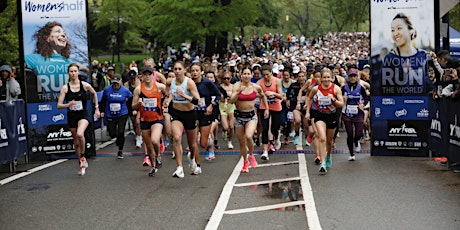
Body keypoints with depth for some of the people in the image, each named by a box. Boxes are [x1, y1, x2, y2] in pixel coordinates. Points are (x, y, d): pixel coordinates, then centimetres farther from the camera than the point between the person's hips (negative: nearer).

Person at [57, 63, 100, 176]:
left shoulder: (85, 85, -5)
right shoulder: (65, 88, -6)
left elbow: (94, 94, 15)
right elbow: (59, 105, -7)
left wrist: (96, 108, 17)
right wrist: (68, 105, -27)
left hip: (83, 115, -2)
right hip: (71, 116, 2)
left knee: (80, 134, -31)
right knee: (76, 142, 11)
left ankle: (83, 157, -8)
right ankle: (81, 164, 30)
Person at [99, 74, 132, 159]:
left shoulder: (125, 90, -6)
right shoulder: (107, 90, -2)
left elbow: (132, 100, 6)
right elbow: (103, 101, 11)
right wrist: (102, 111, 7)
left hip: (122, 115, -2)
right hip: (110, 115, 2)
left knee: (120, 133, -7)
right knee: (112, 134, 3)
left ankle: (120, 151, 10)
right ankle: (118, 141, 39)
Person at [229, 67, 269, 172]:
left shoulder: (256, 87, -3)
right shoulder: (237, 86, -6)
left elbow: (263, 96, 18)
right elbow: (232, 101, -17)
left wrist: (266, 109, 16)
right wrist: (238, 92, -30)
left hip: (251, 116, -1)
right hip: (240, 116, 1)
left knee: (248, 136, -27)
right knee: (242, 142, 9)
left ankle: (251, 156, 0)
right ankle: (245, 162, 32)